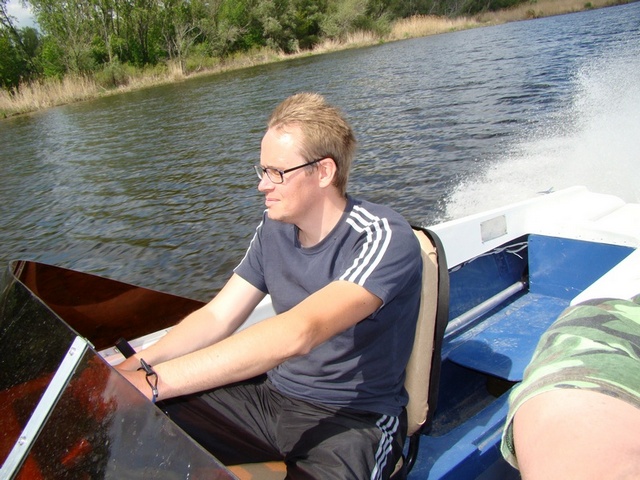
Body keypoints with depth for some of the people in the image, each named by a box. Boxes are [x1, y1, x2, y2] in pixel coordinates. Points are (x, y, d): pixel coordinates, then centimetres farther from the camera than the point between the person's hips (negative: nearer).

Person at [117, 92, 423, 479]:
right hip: (272, 395, 6)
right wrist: (134, 367, -15)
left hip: (354, 419, -5)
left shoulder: (384, 239, -22)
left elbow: (296, 334, -35)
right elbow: (217, 317, 1)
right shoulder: (275, 229, 2)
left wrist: (154, 382, -37)